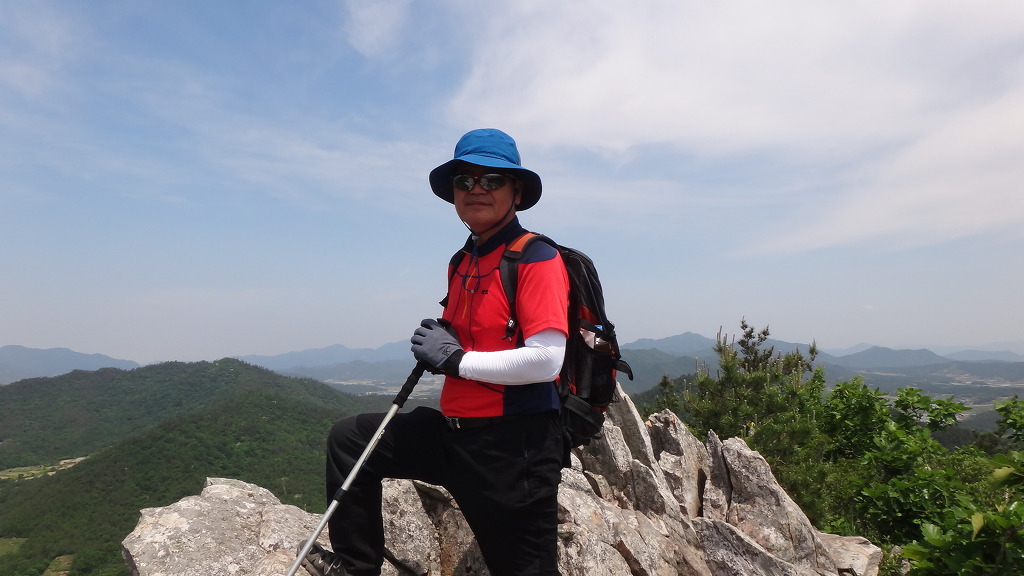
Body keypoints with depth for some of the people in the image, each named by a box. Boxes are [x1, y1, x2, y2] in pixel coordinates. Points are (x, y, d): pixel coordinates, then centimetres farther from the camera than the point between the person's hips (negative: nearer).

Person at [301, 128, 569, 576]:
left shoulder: (537, 259, -14)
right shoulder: (461, 264, 11)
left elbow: (546, 361, -24)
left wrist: (456, 360, -17)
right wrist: (435, 345, 2)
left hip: (514, 445, -8)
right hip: (454, 433, 8)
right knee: (349, 438, 13)